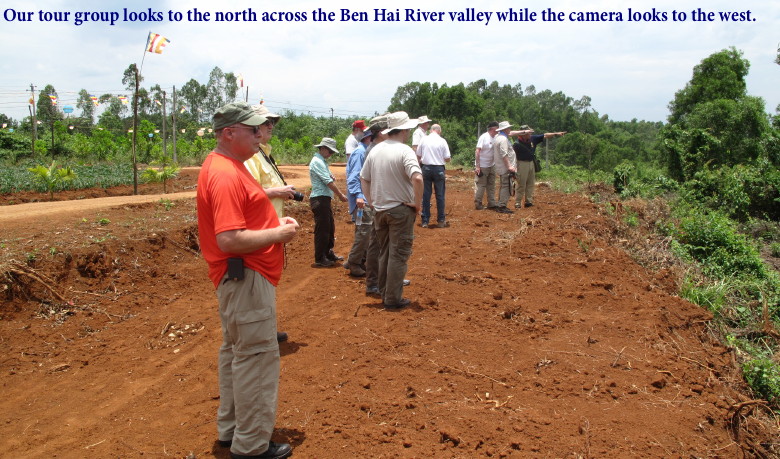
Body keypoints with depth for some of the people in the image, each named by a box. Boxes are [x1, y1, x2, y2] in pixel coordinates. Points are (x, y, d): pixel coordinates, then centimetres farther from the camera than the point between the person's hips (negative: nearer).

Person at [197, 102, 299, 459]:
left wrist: (274, 223, 8)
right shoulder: (225, 175, -21)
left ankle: (231, 429, 35)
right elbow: (229, 240, -29)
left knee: (236, 351, 20)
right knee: (257, 356, -2)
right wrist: (279, 234, -18)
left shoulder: (226, 165, 12)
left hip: (240, 277, 11)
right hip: (246, 278, -11)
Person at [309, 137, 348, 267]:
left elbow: (328, 179, 21)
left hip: (324, 199, 10)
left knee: (330, 227, 17)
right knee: (322, 229, -5)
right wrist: (341, 195, -13)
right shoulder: (317, 161, -14)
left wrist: (331, 177, -3)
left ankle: (328, 254, 29)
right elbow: (329, 182, -18)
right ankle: (319, 259, 2)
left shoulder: (322, 161, 17)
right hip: (319, 199, -10)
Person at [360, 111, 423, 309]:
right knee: (398, 255, 2)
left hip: (380, 210, 6)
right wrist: (418, 204, -18)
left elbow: (363, 178, 12)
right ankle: (393, 299, 6)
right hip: (401, 209, -6)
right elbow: (417, 178, -30)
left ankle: (385, 293, 26)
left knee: (384, 253, 17)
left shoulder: (375, 150, 5)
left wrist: (371, 201, 15)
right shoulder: (404, 151, -16)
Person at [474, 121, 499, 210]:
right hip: (482, 166, -7)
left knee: (491, 186, 11)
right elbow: (477, 151, -17)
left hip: (491, 166, 7)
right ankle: (478, 204, 10)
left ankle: (491, 204, 18)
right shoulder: (484, 137, -15)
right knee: (481, 186, -1)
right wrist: (477, 166, -21)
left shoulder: (495, 138, 5)